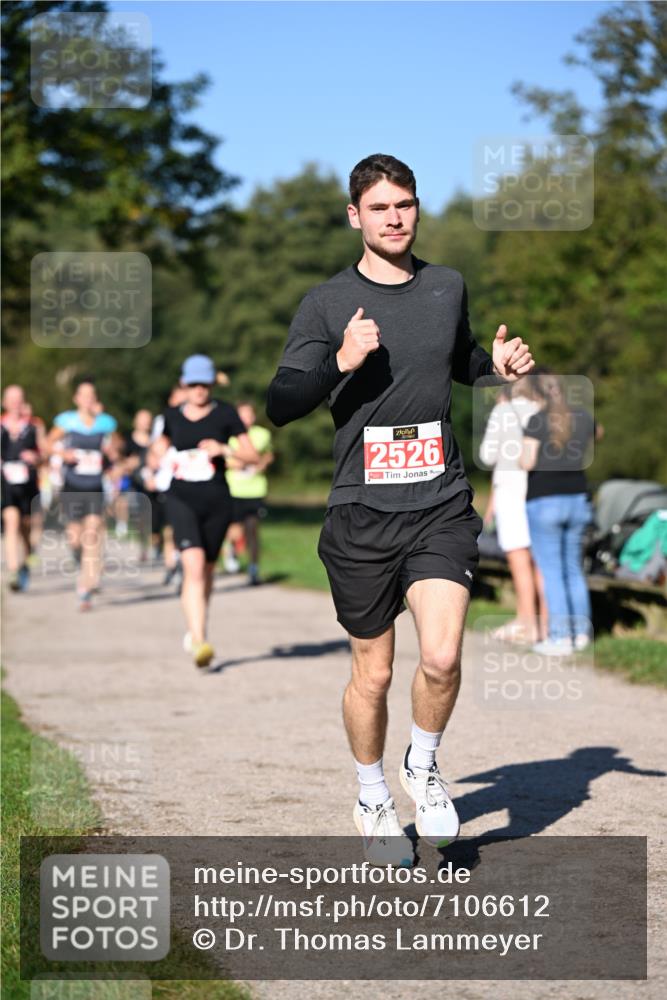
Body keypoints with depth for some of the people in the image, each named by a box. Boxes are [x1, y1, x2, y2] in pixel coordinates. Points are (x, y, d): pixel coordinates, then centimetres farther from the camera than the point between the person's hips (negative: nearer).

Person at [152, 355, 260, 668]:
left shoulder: (225, 414, 0)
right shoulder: (173, 415, 5)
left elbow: (253, 455, -1)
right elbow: (162, 443, 26)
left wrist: (224, 449, -18)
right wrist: (164, 456, 3)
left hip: (217, 502, 1)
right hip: (181, 500, -1)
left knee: (206, 570, 13)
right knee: (194, 565, -20)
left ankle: (194, 631, 39)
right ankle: (199, 642, -28)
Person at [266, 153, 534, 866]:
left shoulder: (448, 288, 10)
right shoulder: (328, 303, -1)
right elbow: (279, 406, -6)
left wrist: (501, 366, 8)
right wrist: (341, 362, -22)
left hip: (441, 506, 2)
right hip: (361, 513, -1)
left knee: (441, 658, -15)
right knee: (372, 673, 7)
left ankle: (423, 766, 14)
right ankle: (372, 800, 30)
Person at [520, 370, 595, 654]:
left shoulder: (537, 421, -12)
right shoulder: (583, 416, 4)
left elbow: (527, 463, -18)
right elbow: (596, 434, 28)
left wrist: (524, 454, 4)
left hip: (544, 503, -5)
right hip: (576, 502, 6)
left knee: (551, 572, -2)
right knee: (573, 569, 17)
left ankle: (560, 638, -3)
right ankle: (581, 632, 17)